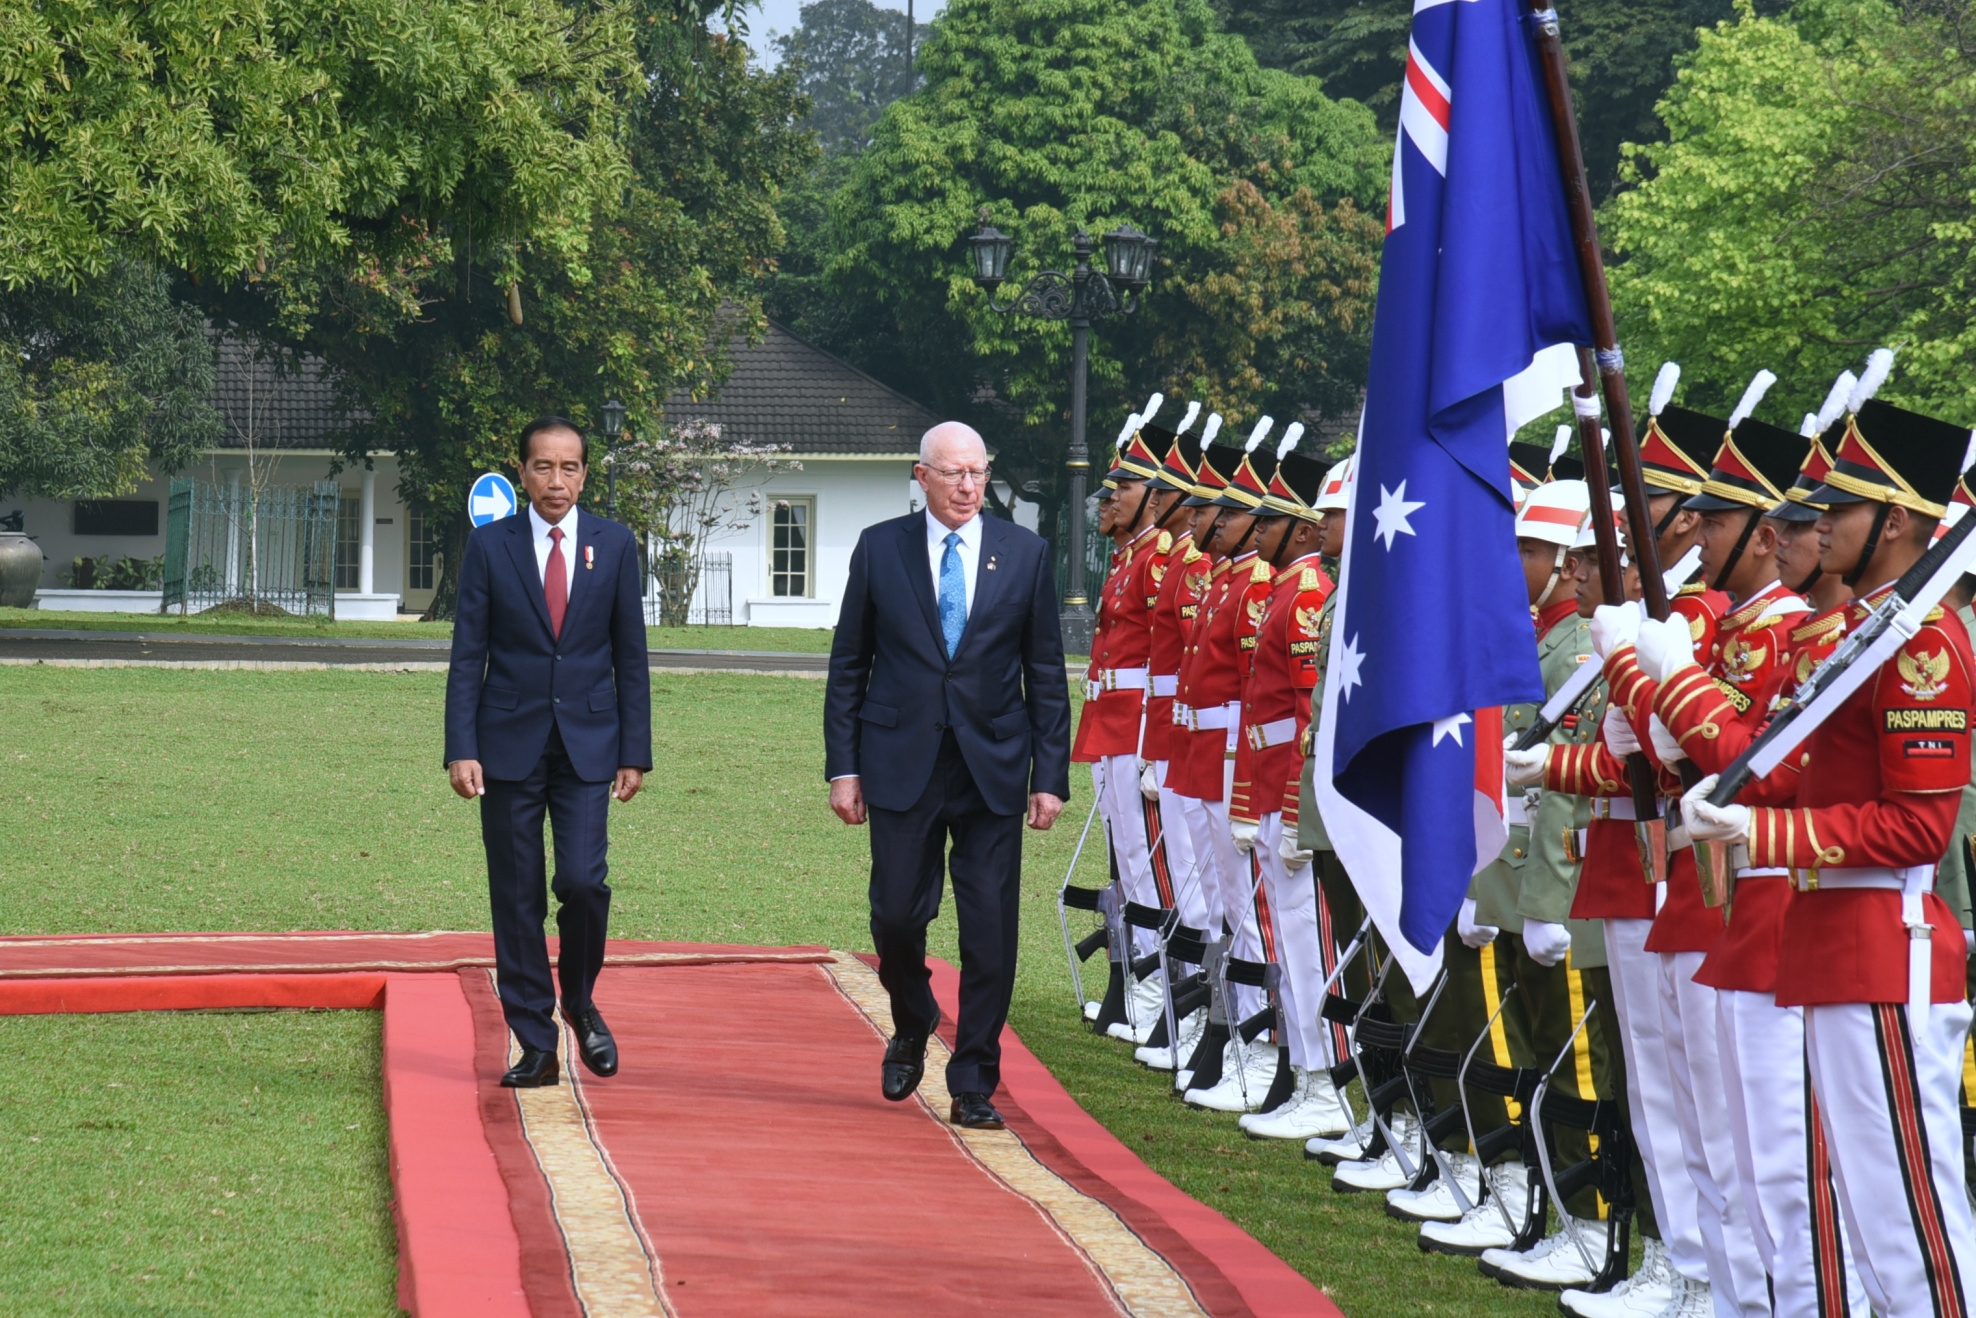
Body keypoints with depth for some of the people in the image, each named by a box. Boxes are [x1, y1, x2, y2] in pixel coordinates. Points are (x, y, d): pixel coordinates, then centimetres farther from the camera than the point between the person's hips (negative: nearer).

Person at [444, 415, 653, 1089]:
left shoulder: (615, 546, 5)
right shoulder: (490, 546, 2)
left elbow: (631, 656, 7)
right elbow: (468, 655, 1)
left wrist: (635, 752, 2)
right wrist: (461, 749, -7)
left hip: (587, 743, 0)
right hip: (509, 744, 0)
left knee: (583, 880, -14)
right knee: (516, 899, 1)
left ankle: (579, 1001, 13)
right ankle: (535, 1046, 9)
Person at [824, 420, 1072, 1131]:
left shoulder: (1025, 553, 4)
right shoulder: (879, 548, 4)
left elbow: (1045, 674, 7)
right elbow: (848, 666, 7)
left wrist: (1051, 774, 1)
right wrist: (843, 766, 1)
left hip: (994, 769, 0)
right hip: (901, 766, 0)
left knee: (990, 929, -2)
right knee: (897, 915, -1)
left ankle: (973, 1085, 7)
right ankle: (912, 1026, 30)